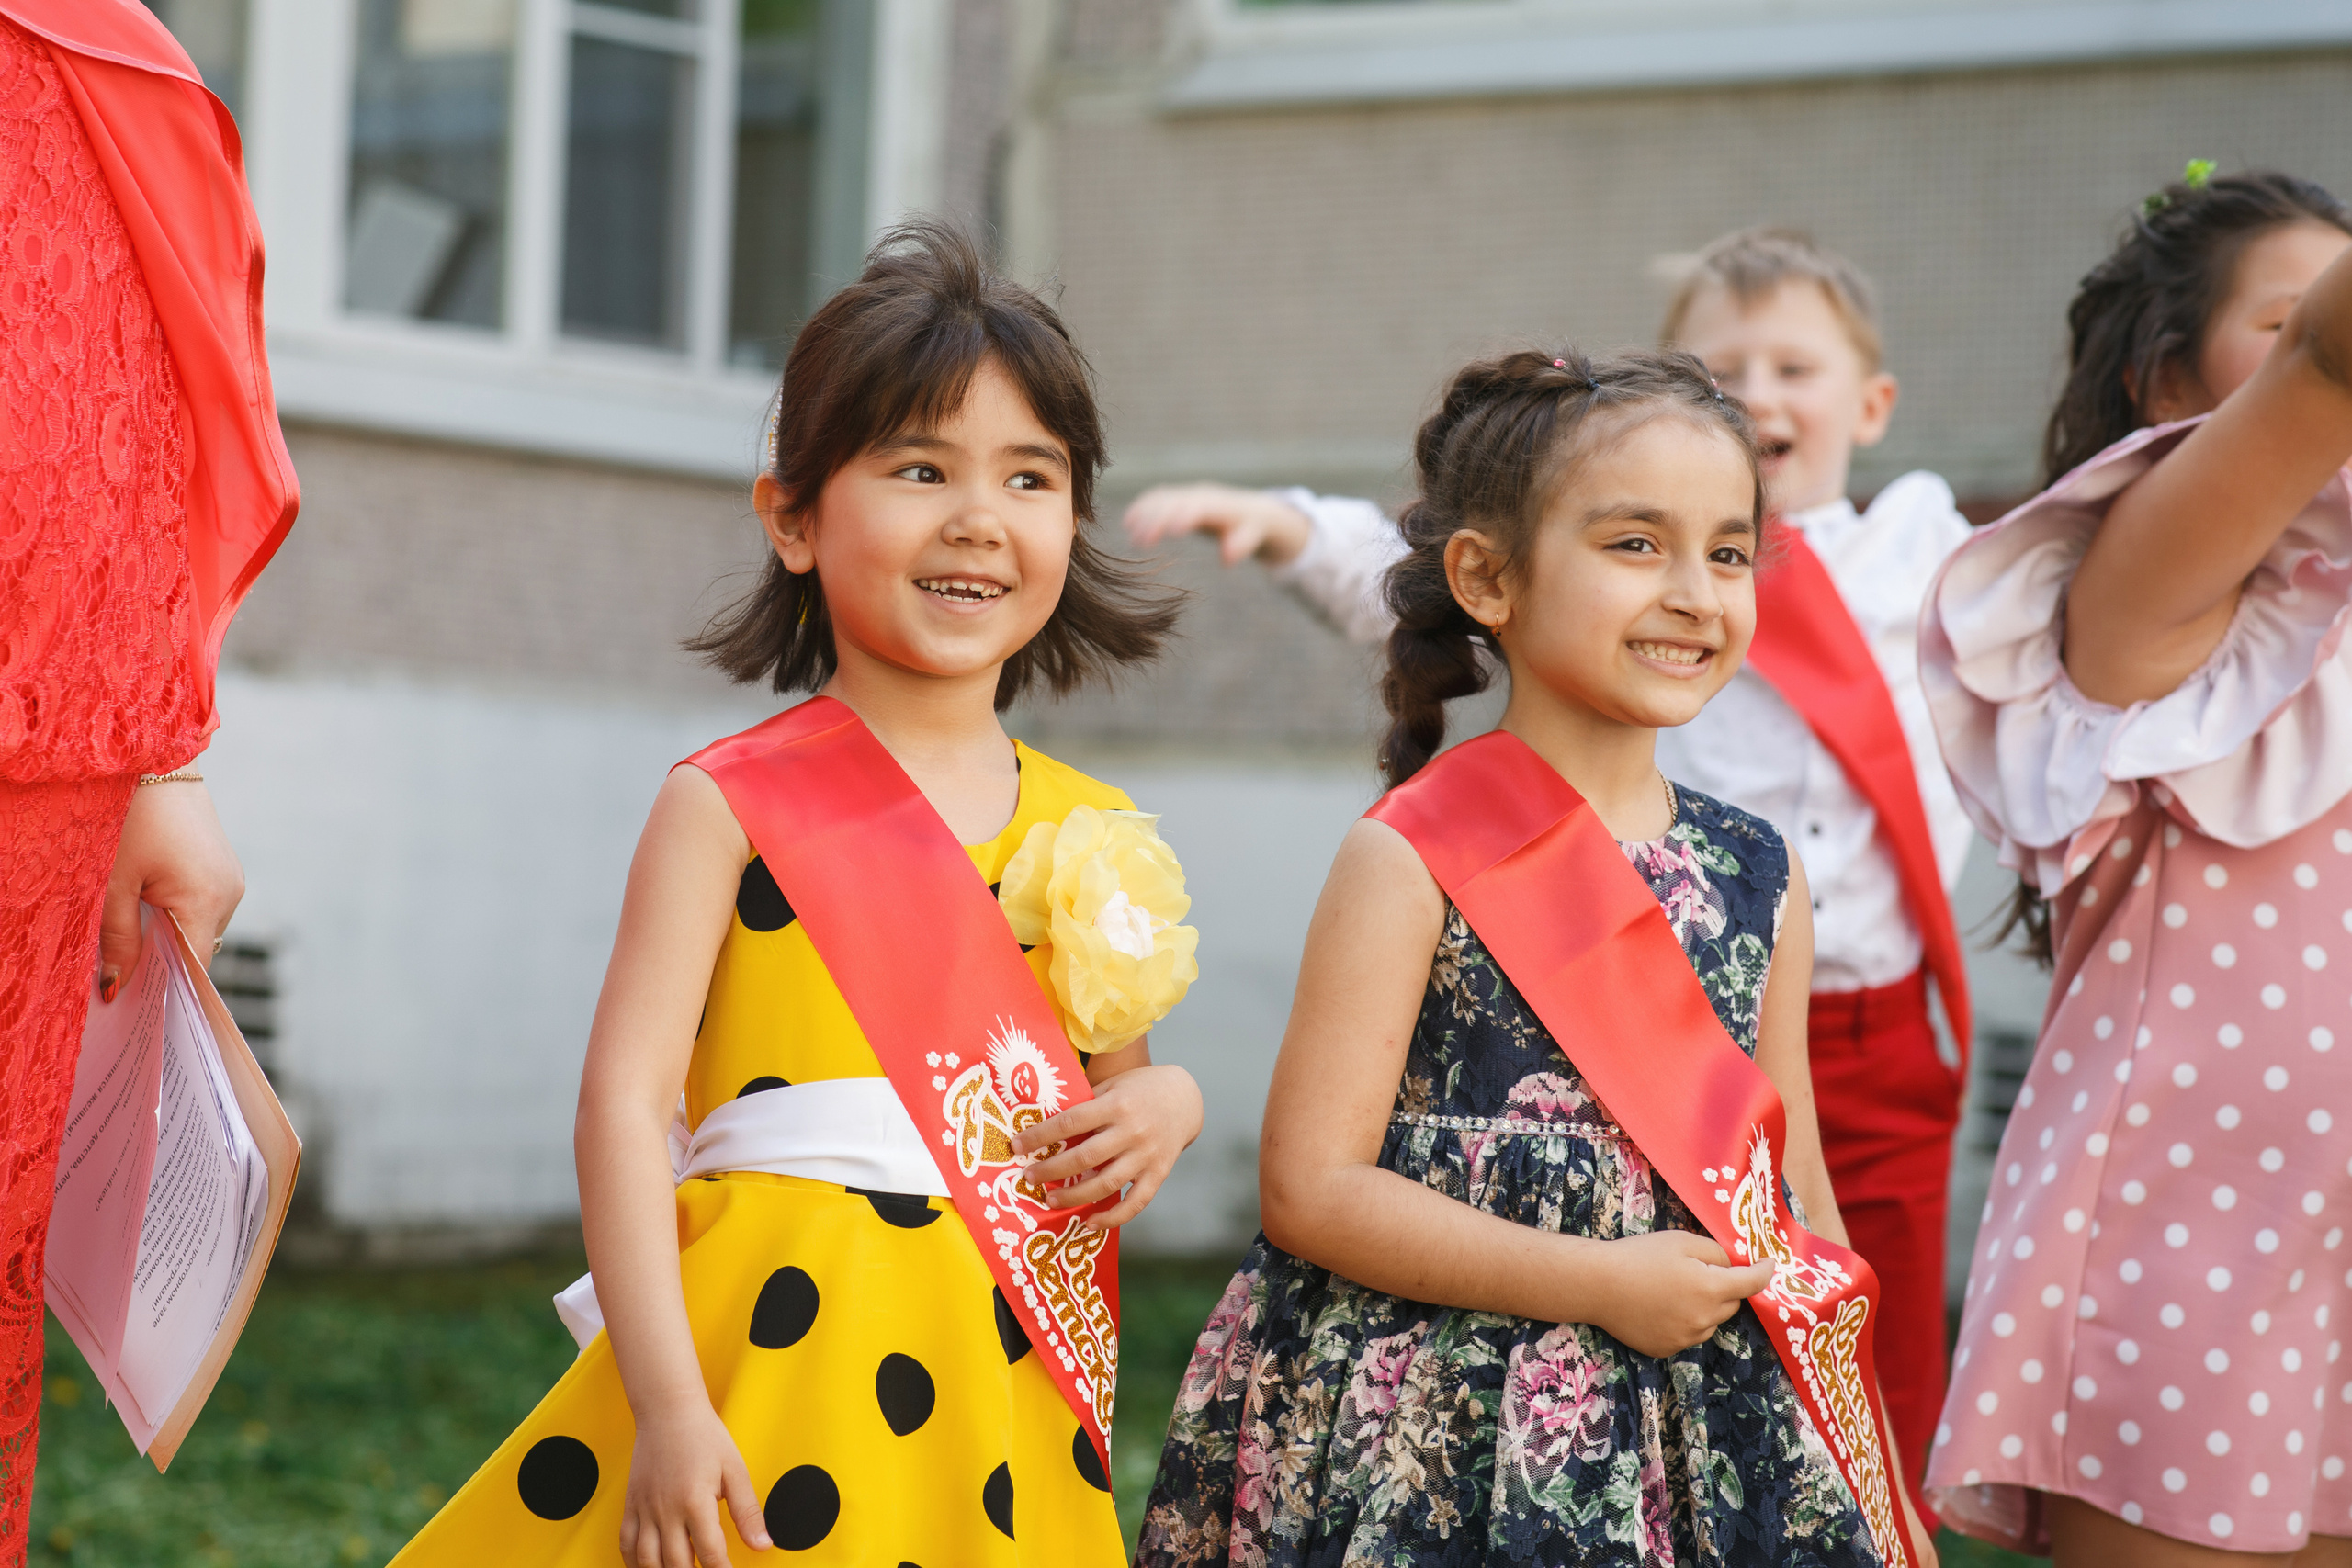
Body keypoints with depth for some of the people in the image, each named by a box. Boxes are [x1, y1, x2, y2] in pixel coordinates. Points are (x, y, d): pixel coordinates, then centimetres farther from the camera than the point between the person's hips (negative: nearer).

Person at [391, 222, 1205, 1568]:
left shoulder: (1091, 834, 10)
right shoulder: (732, 804, -4)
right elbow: (628, 1093, -10)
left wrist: (1162, 1105, -1)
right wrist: (665, 1400, -18)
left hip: (1007, 1387, 5)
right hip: (778, 1349, -4)